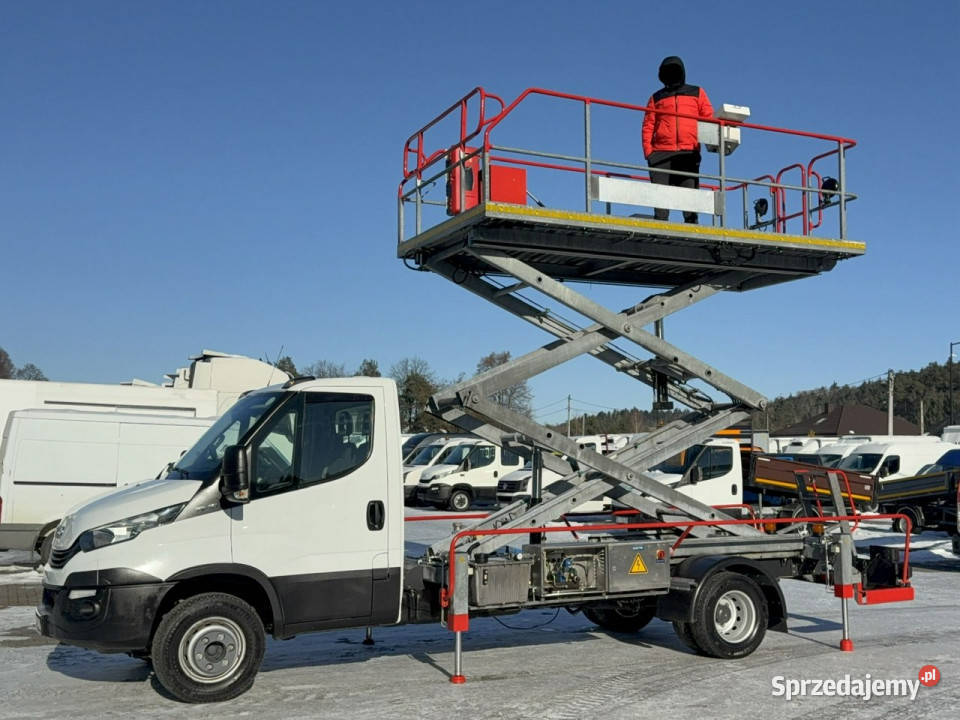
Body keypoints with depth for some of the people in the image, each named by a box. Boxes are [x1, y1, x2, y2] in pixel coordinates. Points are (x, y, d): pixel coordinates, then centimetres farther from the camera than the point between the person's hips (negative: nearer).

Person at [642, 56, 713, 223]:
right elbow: (648, 125, 13)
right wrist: (647, 150, -2)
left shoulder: (697, 93, 21)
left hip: (689, 152, 0)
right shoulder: (656, 98, 21)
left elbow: (709, 117, 13)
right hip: (661, 153, 0)